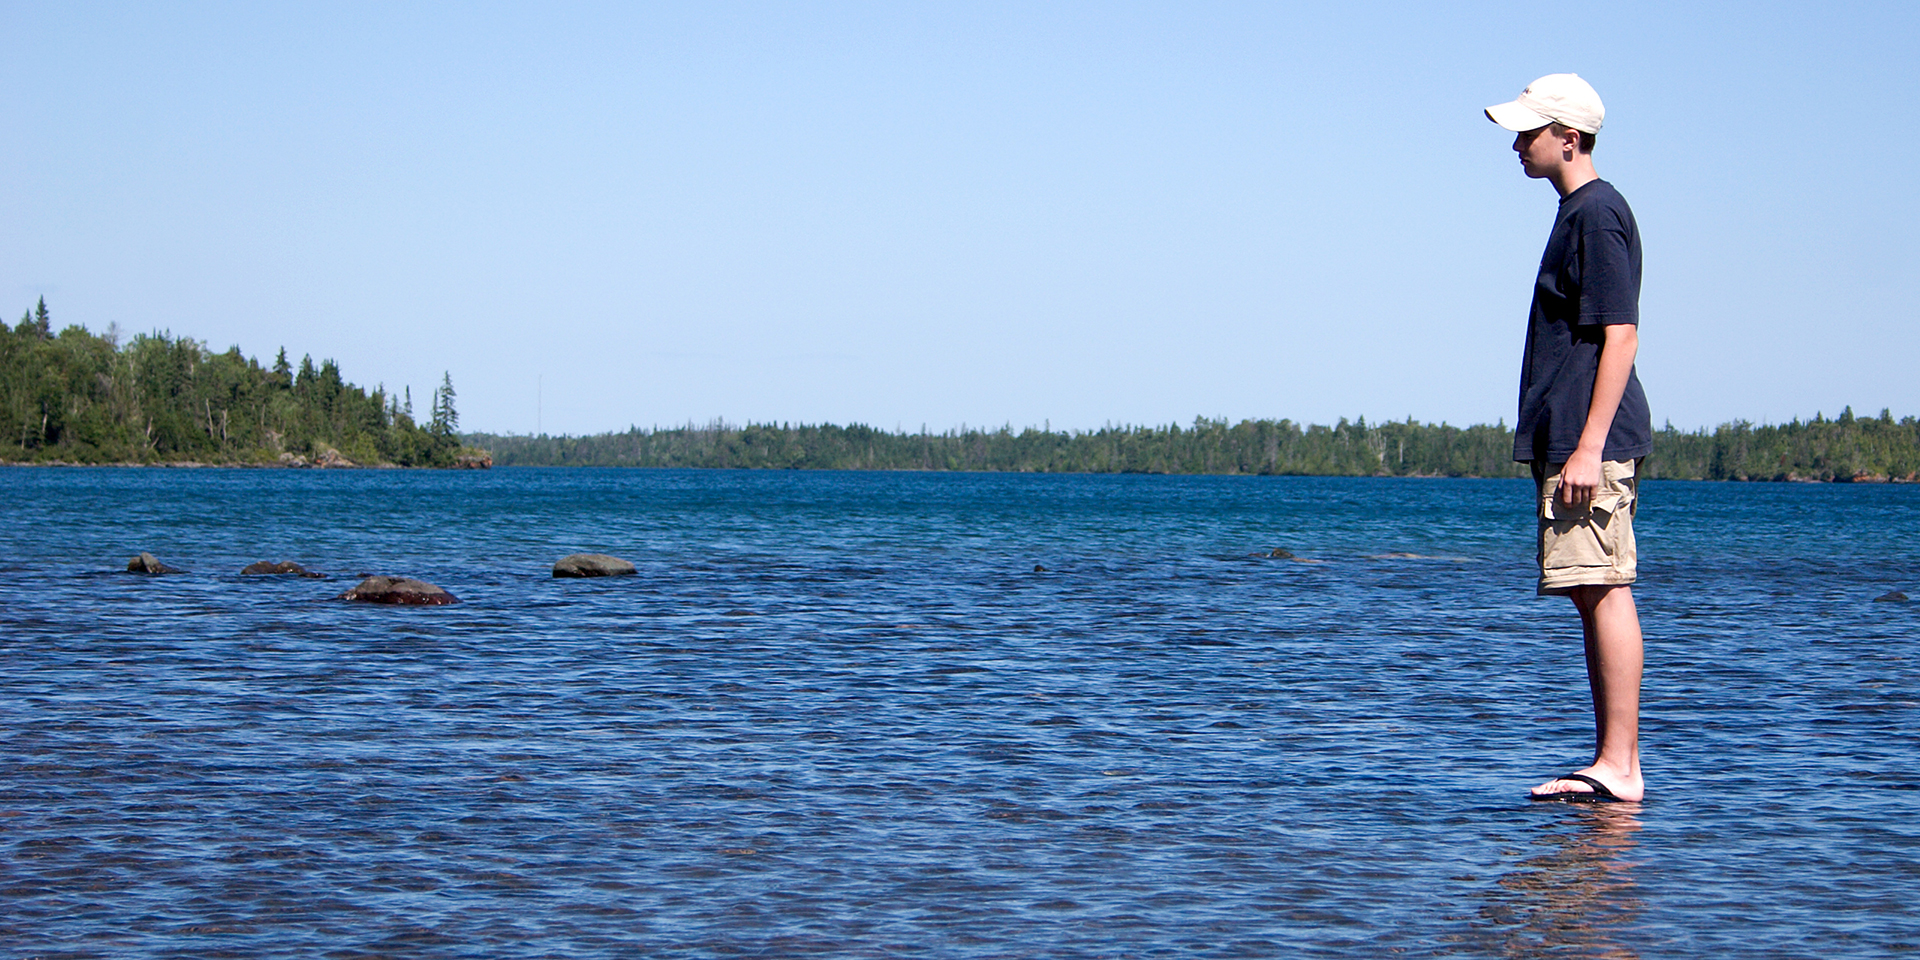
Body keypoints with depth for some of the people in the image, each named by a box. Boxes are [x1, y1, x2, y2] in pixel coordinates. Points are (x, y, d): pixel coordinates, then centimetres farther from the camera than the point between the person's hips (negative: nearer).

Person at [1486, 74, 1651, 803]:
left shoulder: (1598, 215, -11)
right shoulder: (1577, 212, 19)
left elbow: (1621, 335, -18)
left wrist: (1589, 445, -22)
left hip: (1592, 441, -10)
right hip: (1572, 440, 10)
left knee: (1605, 592, -10)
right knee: (1594, 596, 10)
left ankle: (1620, 766, -10)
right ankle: (1611, 763, 14)